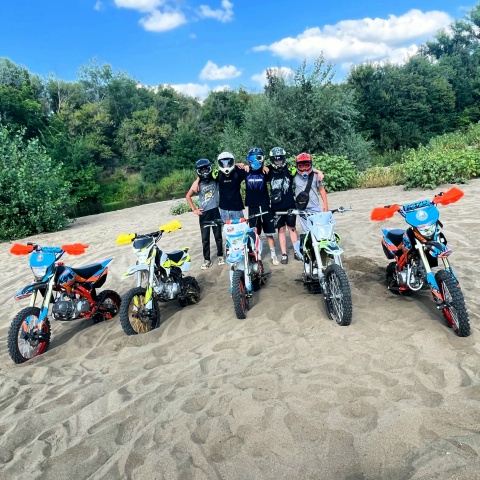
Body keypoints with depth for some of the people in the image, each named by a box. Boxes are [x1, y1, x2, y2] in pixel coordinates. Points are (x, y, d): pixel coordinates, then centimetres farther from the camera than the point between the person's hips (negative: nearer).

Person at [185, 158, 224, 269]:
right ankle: (207, 260, 13)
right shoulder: (197, 183, -4)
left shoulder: (215, 179, -2)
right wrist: (194, 209, -1)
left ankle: (220, 256, 25)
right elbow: (188, 196, 3)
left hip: (215, 211, 1)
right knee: (205, 238, 4)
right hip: (204, 213, 0)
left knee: (218, 236, 9)